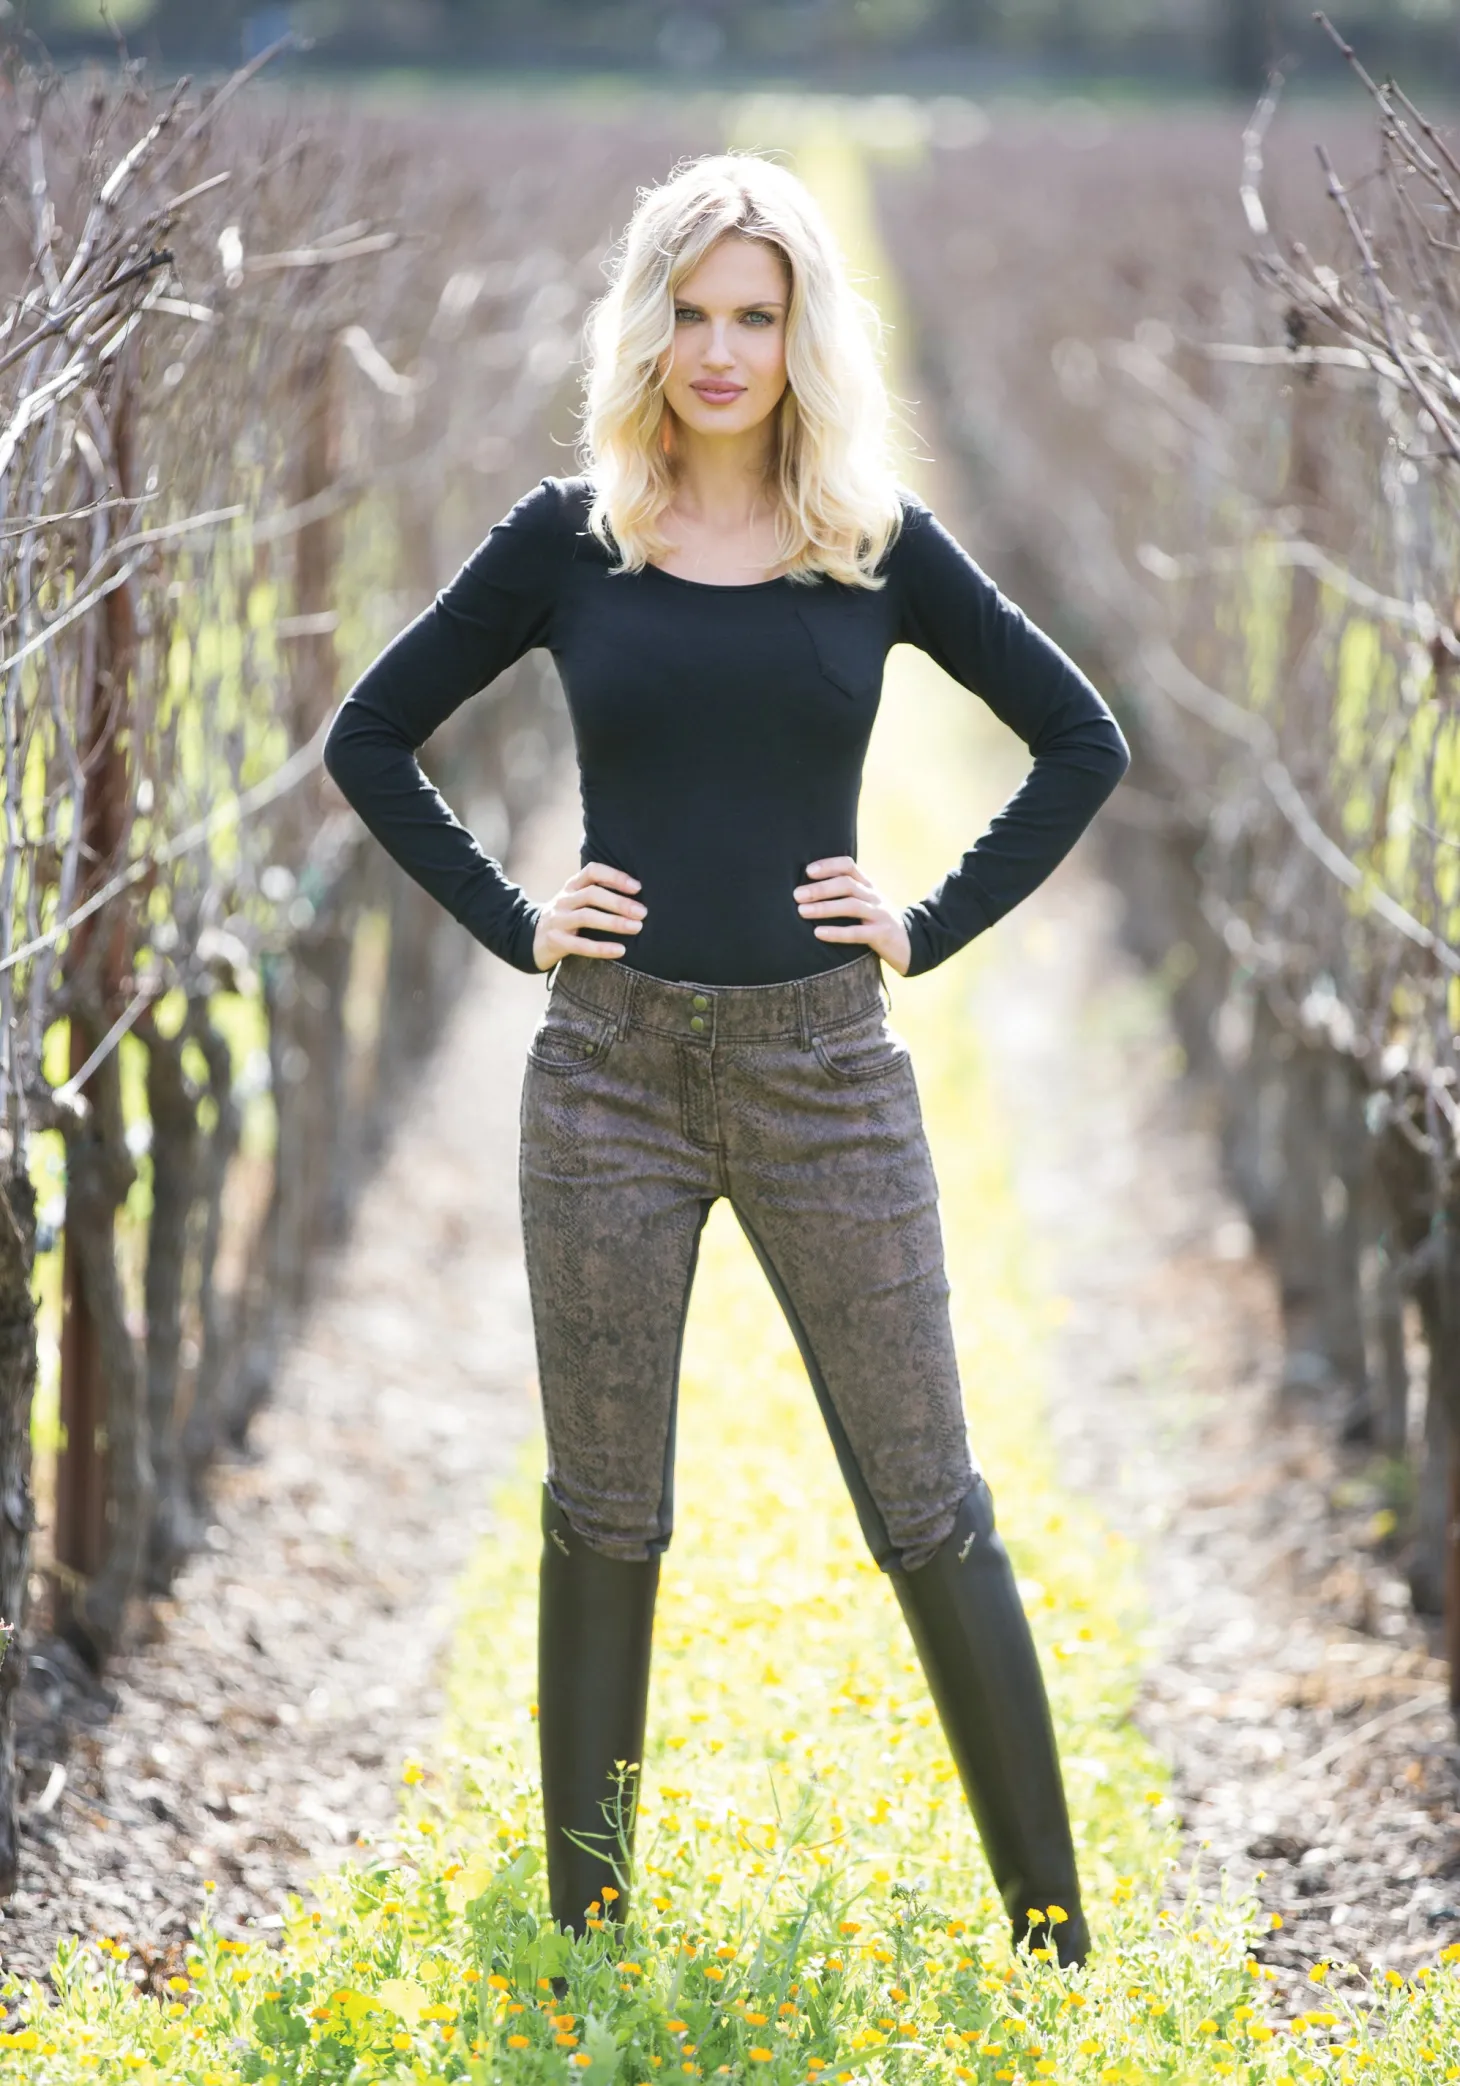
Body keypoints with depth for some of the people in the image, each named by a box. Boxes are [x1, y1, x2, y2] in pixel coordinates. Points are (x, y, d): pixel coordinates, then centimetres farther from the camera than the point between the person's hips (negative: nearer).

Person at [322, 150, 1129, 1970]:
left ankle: (1055, 1935, 11)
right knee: (601, 1522, 8)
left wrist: (936, 925, 0)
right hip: (611, 1071, 0)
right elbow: (369, 739, 10)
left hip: (824, 1074, 0)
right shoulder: (566, 539, 3)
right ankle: (584, 1937, 18)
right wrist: (511, 922, 0)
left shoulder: (882, 545, 3)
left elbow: (1082, 742, 10)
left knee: (929, 1509, 3)